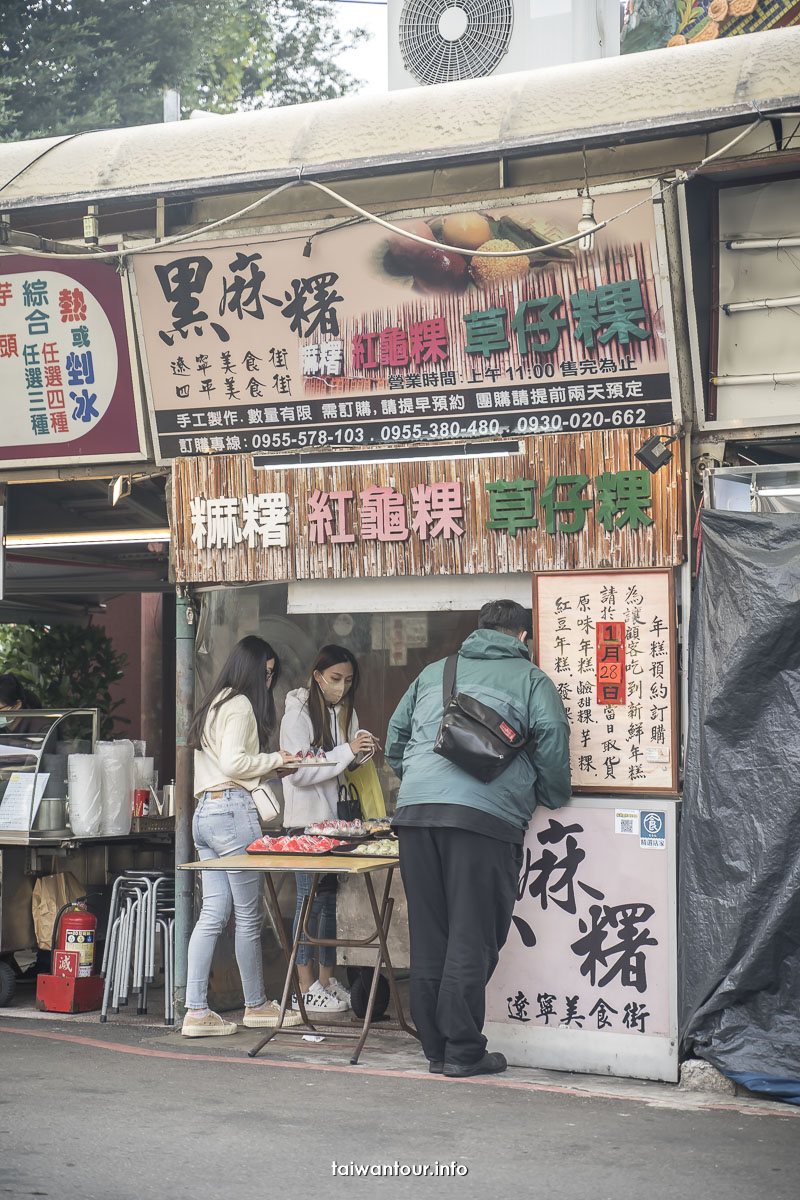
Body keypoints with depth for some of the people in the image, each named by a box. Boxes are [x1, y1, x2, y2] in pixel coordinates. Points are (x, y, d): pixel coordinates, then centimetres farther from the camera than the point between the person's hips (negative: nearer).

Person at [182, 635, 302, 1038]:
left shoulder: (213, 705, 21)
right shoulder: (240, 705, -7)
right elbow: (233, 763, -17)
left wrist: (269, 769, 20)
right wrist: (275, 760, -3)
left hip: (204, 811, 9)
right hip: (233, 809, -9)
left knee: (212, 914, 5)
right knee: (248, 915, 2)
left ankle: (195, 1011, 0)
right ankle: (256, 1005, 13)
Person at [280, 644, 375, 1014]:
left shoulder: (346, 712, 15)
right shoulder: (298, 713, -7)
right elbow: (300, 771, -15)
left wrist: (361, 754, -1)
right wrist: (346, 752, -20)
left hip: (337, 817, 7)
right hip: (307, 819, -7)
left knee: (333, 897, 7)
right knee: (312, 897, -6)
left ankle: (327, 980, 15)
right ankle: (306, 988, -1)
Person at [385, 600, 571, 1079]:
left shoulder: (434, 672, 25)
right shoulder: (531, 680, 11)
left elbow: (395, 741, 26)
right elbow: (553, 745, 2)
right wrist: (554, 801, 17)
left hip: (415, 808, 5)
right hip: (485, 814, -5)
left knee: (428, 937, 9)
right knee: (473, 940, -1)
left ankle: (436, 1047, 14)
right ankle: (463, 1051, 0)